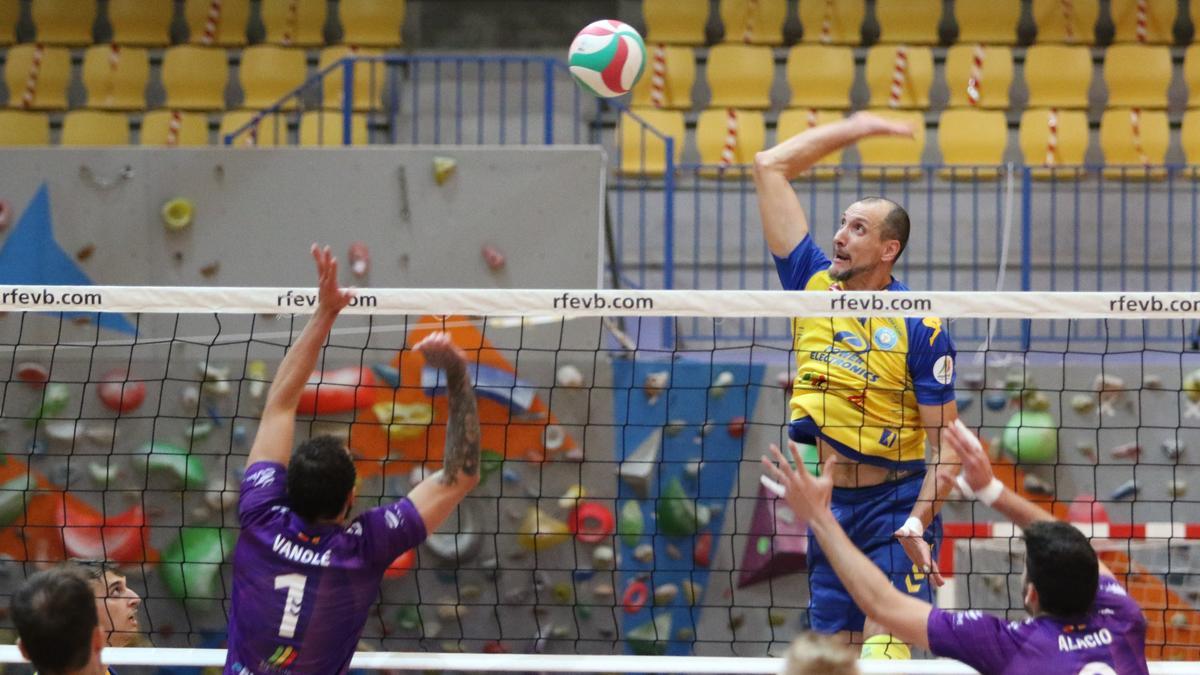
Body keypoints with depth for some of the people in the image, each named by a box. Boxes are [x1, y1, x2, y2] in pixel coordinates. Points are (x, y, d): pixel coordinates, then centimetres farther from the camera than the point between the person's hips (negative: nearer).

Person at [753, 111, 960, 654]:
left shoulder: (920, 327, -10)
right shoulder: (813, 283, 4)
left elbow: (947, 443, -10)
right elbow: (770, 167, 8)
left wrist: (916, 525, -22)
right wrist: (853, 129, 8)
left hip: (896, 502, -5)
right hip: (826, 504, 5)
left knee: (882, 650, -18)